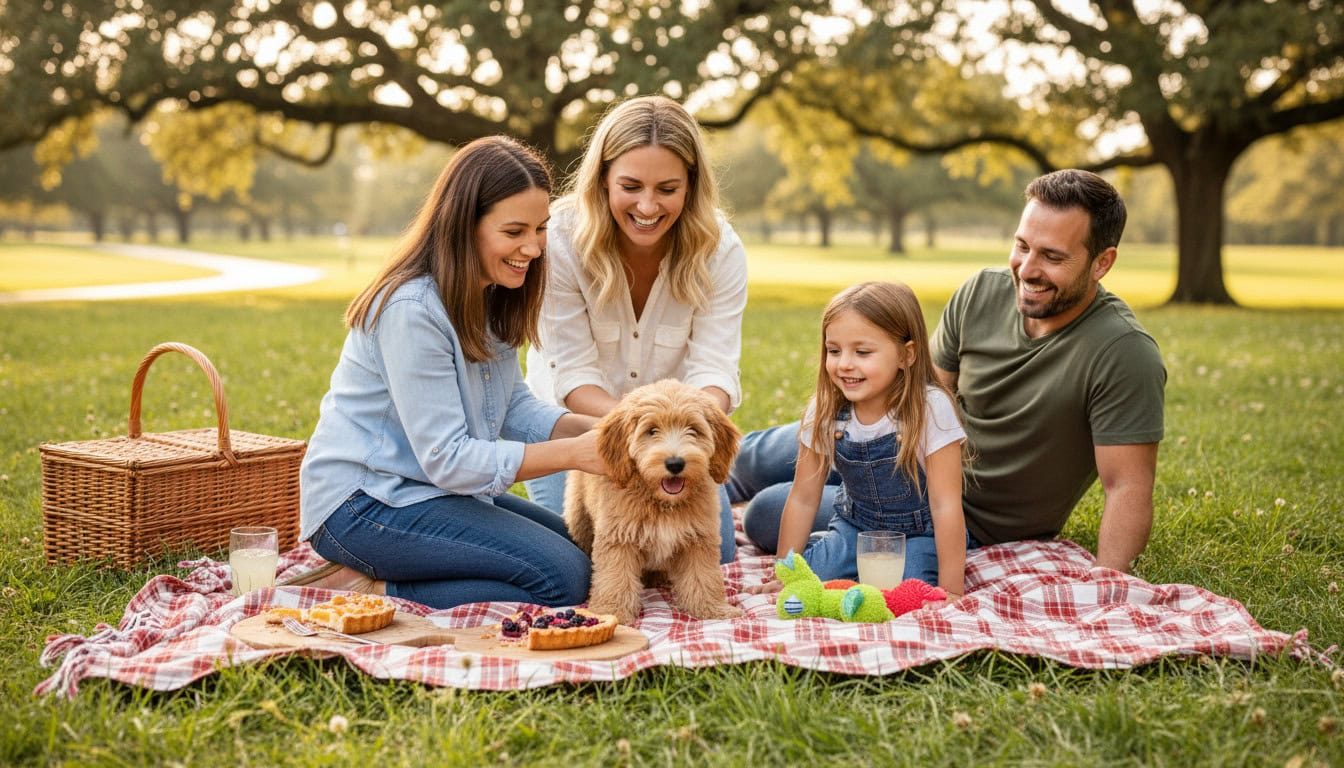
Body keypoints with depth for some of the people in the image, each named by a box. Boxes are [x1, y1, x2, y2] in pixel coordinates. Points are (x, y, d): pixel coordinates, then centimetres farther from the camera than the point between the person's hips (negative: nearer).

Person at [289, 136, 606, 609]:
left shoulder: (490, 296, 6)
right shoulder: (412, 309, -24)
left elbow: (515, 406, 6)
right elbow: (447, 460, -24)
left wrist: (596, 429, -13)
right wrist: (575, 453, -27)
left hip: (433, 490, 10)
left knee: (587, 551, 8)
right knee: (564, 578, -18)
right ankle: (369, 594, -9)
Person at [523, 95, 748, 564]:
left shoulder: (720, 249, -19)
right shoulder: (561, 240, -25)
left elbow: (713, 368, -23)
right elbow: (575, 374, -24)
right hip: (576, 418, -2)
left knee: (714, 554, -5)